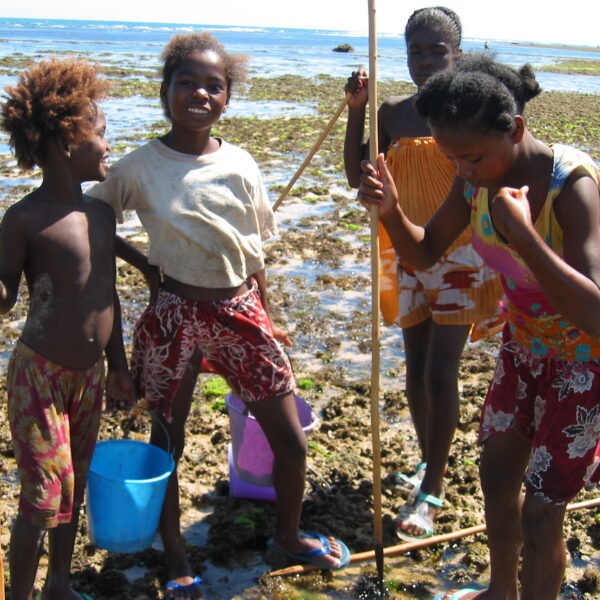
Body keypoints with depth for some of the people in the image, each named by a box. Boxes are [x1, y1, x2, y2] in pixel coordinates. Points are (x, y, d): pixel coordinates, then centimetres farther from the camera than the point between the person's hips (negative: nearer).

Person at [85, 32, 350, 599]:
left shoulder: (238, 164, -1)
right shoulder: (139, 167, -8)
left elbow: (253, 252, 7)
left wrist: (266, 319, 12)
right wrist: (142, 261, -7)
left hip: (241, 311, 3)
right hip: (177, 314, -2)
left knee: (291, 442, 8)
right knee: (167, 441, 11)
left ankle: (288, 535, 37)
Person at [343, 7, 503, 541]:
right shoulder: (392, 113, 3)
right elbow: (356, 176, -1)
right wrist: (356, 110, -8)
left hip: (460, 256, -4)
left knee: (440, 374, -6)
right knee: (416, 371, 13)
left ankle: (431, 490, 10)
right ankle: (430, 464, 35)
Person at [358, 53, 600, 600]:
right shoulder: (478, 177, -13)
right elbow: (424, 253, -1)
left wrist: (521, 234, -46)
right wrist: (390, 209, -21)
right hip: (526, 344, 7)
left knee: (540, 514, 2)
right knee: (496, 473, 20)